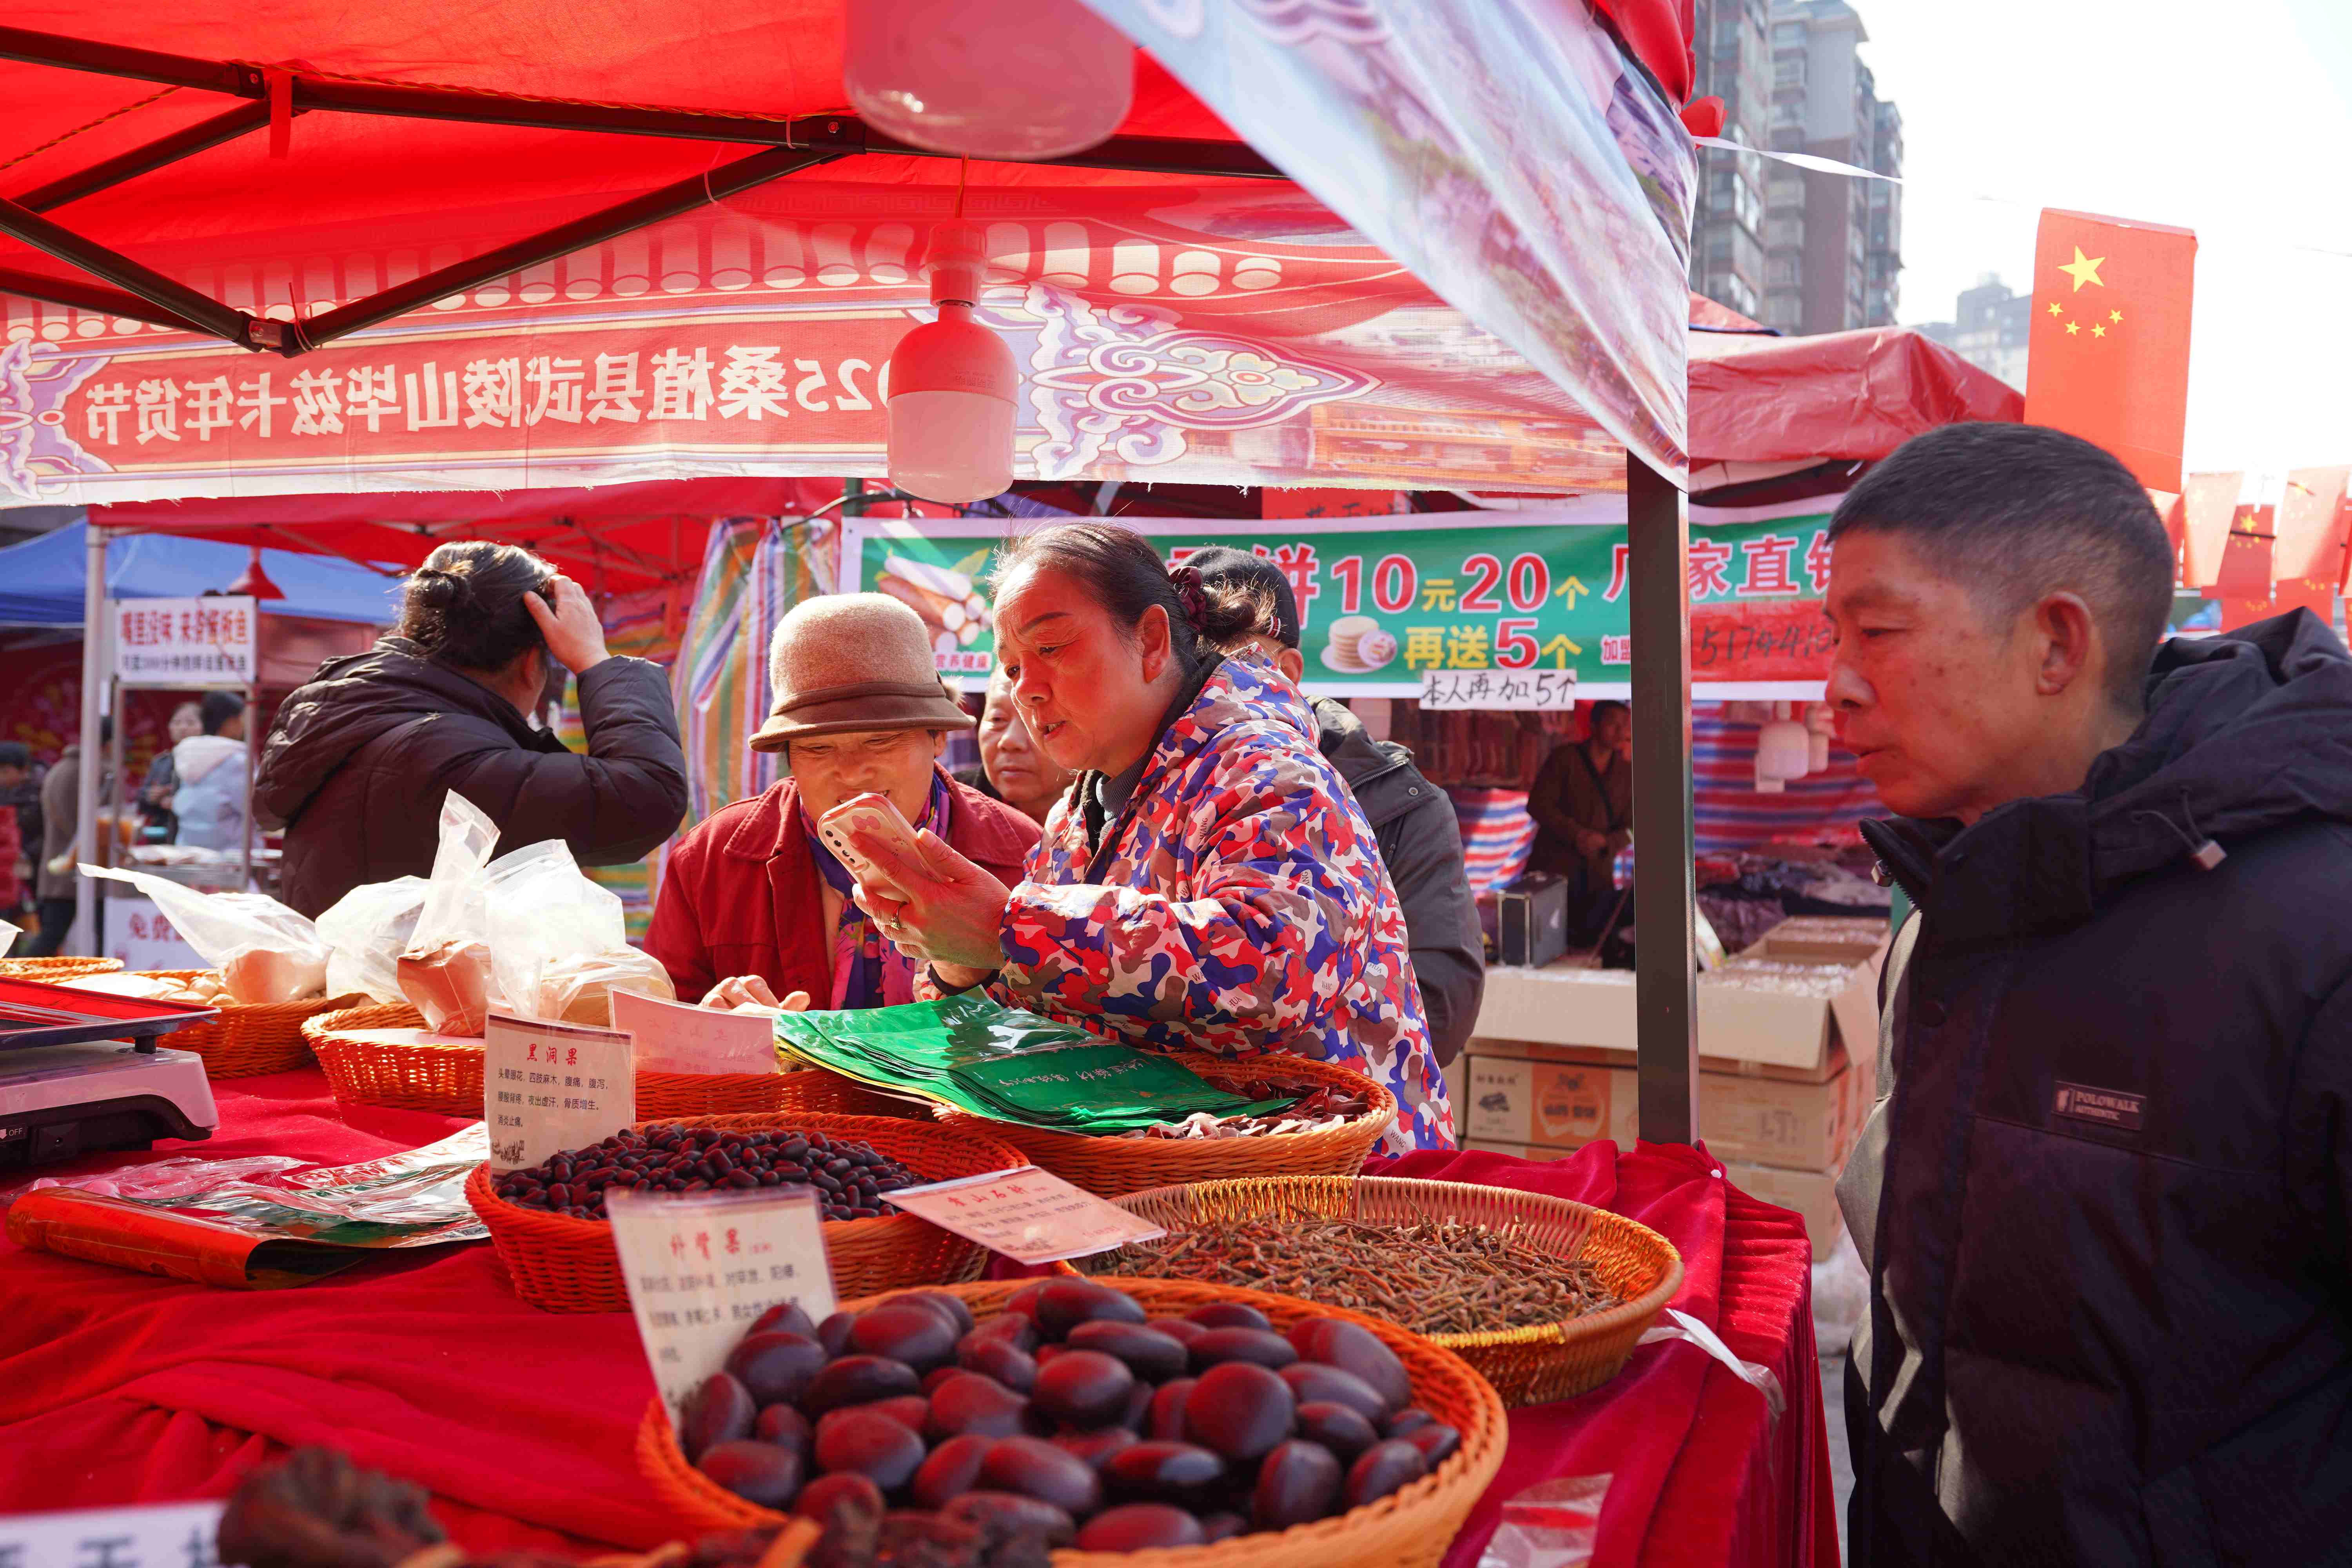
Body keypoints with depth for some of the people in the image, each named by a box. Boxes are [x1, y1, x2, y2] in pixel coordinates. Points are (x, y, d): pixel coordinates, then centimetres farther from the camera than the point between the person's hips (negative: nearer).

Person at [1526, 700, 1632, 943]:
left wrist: (1605, 843, -16)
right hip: (1554, 867, -4)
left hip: (1598, 873, 4)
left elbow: (1629, 827, 6)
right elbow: (1538, 805, -11)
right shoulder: (1564, 758, -4)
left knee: (1594, 937, 2)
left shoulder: (1626, 772, 7)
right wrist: (1577, 835, -21)